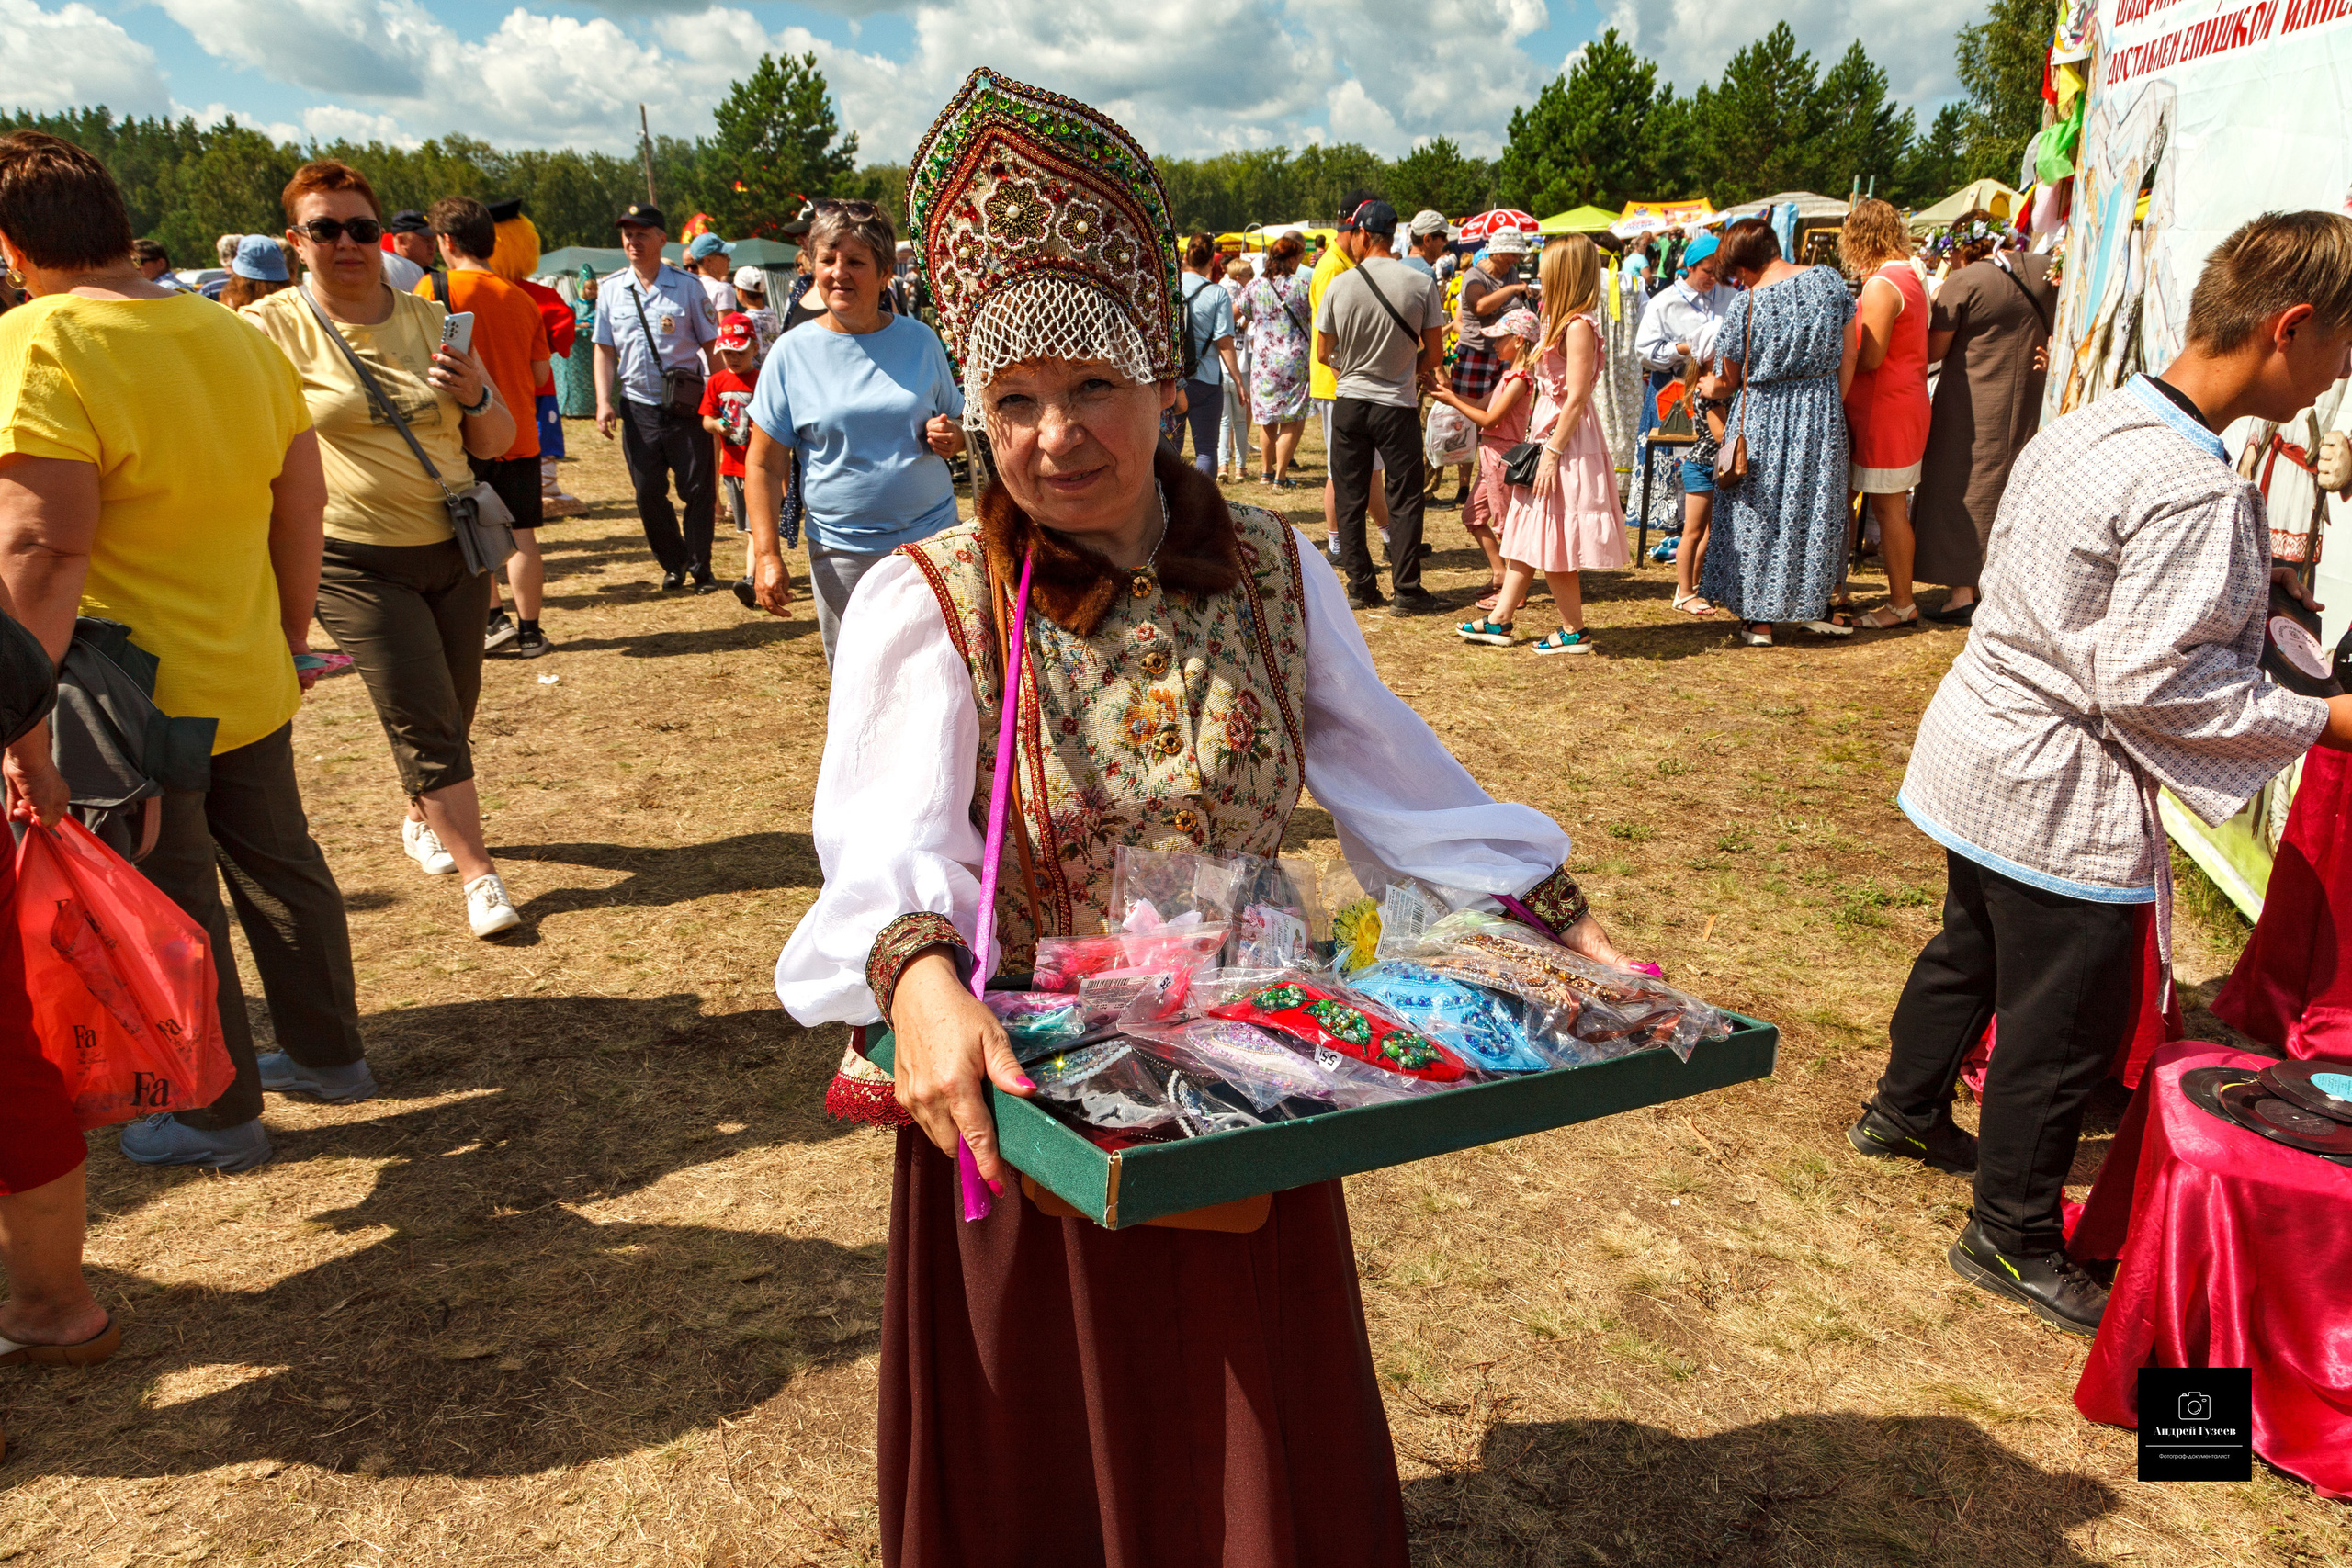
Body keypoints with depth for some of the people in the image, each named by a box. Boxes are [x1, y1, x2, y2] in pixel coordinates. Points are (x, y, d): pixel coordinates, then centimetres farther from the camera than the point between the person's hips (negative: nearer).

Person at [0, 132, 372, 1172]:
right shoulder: (239, 336, 2)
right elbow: (303, 502, 7)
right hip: (248, 684, 6)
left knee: (171, 910, 9)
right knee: (278, 866, 20)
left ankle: (221, 1115, 24)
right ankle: (329, 1056, 35)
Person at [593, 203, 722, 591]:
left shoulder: (688, 287, 1)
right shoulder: (610, 290, 8)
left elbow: (712, 344, 2)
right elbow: (604, 351, 10)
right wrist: (603, 402, -1)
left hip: (686, 404, -2)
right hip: (638, 406, 3)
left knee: (697, 488, -3)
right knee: (648, 492, 4)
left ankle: (701, 570, 9)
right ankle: (673, 563, 21)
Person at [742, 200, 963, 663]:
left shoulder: (920, 339, 4)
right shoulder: (793, 352, -1)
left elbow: (962, 425, 16)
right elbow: (763, 466, 1)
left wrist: (951, 436, -8)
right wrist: (766, 555, -8)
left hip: (934, 540, 1)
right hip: (842, 553, -1)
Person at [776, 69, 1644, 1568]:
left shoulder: (1272, 573, -3)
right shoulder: (926, 603, -12)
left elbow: (1399, 782, 0)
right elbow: (889, 838, -25)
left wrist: (1569, 927, -5)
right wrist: (921, 981, -44)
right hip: (1021, 1094, -2)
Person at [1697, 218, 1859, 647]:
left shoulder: (1746, 305, -14)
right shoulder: (1830, 281, -4)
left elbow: (1731, 378, 0)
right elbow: (1848, 358, 1)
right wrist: (1832, 404, 12)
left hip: (1764, 417, -3)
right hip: (1822, 412, 3)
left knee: (1758, 512, 8)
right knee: (1818, 505, 16)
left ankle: (1759, 619, 11)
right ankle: (1812, 606, 25)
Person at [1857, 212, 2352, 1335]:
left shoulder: (2088, 428, 4)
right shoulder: (2194, 493, -25)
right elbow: (2149, 684, -24)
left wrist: (2239, 585, 17)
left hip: (1985, 751, 10)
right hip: (2060, 793, -10)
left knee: (1971, 947, 27)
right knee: (2068, 1018, 5)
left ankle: (1903, 1110, 48)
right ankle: (2013, 1239, 21)